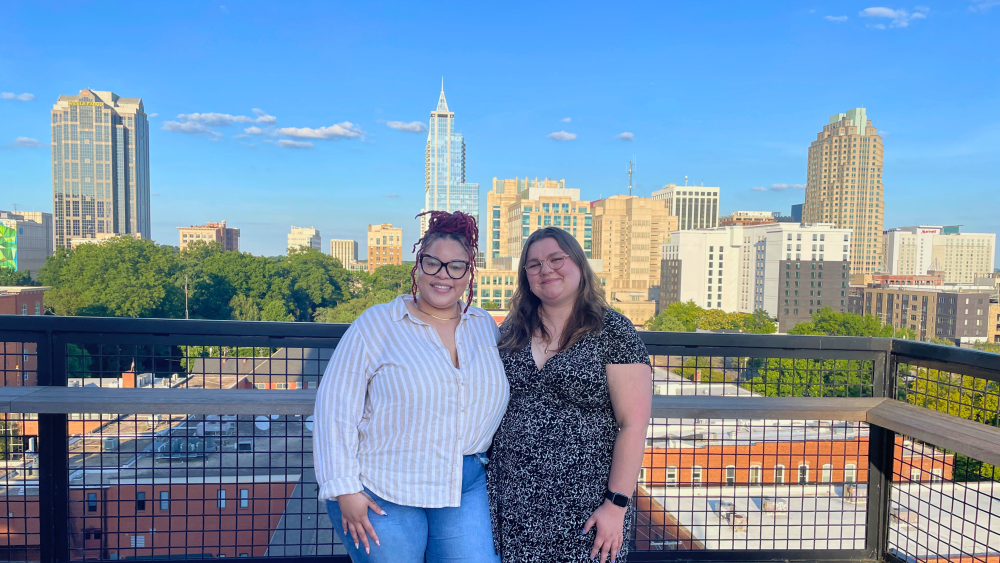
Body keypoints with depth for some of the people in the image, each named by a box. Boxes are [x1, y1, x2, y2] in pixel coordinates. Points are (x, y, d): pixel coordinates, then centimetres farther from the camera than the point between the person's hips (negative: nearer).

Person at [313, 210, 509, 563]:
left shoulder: (486, 328, 7)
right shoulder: (377, 324, -5)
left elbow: (497, 401, 17)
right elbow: (336, 407, -7)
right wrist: (344, 489, -11)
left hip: (466, 491, 3)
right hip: (383, 494, -3)